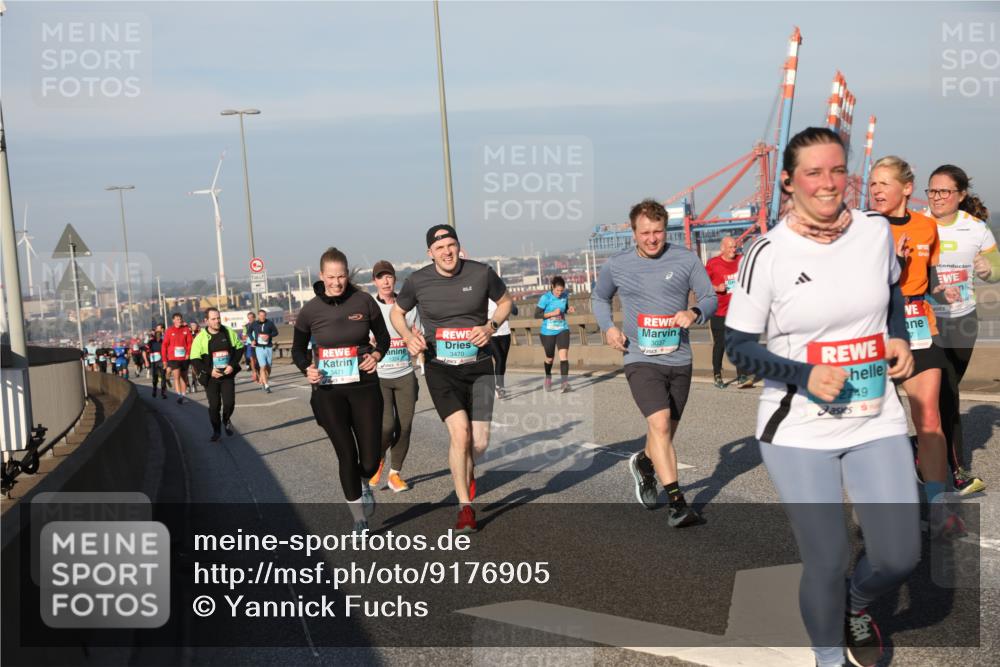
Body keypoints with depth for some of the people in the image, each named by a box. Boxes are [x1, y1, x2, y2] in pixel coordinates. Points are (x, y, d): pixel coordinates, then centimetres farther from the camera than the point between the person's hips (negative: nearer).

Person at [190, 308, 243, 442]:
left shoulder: (229, 332, -2)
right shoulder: (201, 337, -10)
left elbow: (239, 348, 8)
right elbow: (195, 359, -8)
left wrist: (233, 365, -6)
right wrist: (209, 371, -17)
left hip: (228, 375, 2)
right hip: (211, 377, -1)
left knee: (229, 402, -6)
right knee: (214, 405, 2)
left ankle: (226, 420, 26)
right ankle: (216, 431, 21)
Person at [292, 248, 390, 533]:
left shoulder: (364, 301, -4)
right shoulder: (310, 310, -4)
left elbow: (383, 337, 9)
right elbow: (298, 349, 10)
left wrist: (377, 354, -11)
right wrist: (307, 368, -10)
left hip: (364, 385, 1)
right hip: (328, 392, 0)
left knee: (371, 458, 0)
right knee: (347, 455, -1)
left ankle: (364, 482, 39)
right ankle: (359, 519, 19)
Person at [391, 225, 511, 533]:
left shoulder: (482, 273, -5)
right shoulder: (418, 281, -5)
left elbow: (505, 301, 12)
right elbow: (396, 313, 13)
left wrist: (491, 326, -7)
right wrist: (409, 337, -7)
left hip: (479, 367, 1)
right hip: (441, 369, -1)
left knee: (479, 443, 0)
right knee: (460, 433, -18)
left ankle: (467, 472, 40)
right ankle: (465, 508, -1)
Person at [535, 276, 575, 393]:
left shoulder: (565, 295, -1)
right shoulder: (545, 298, -14)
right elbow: (537, 314, -13)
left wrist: (570, 310, -7)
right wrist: (552, 313, -22)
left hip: (562, 330, 2)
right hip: (548, 332, -2)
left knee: (564, 355, -15)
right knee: (550, 358, 12)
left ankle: (565, 384, -19)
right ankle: (548, 379, 40)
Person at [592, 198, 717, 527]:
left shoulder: (686, 260, 0)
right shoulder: (616, 265, 1)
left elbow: (710, 298, 7)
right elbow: (599, 297, 19)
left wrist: (694, 313, -15)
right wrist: (608, 327, 0)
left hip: (679, 360, 3)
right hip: (641, 360, -2)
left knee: (666, 433, 15)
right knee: (660, 425, -21)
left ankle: (643, 463, 48)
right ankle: (677, 503, -18)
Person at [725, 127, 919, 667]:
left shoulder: (876, 230, 0)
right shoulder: (767, 253, -13)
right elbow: (738, 347, -8)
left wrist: (898, 338, 3)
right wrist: (804, 376, -22)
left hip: (877, 421, 4)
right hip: (799, 432, -3)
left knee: (899, 558, 3)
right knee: (825, 563, 1)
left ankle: (857, 602, 39)